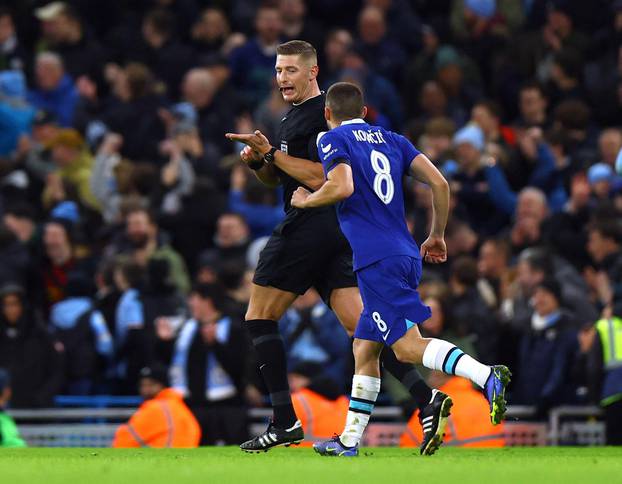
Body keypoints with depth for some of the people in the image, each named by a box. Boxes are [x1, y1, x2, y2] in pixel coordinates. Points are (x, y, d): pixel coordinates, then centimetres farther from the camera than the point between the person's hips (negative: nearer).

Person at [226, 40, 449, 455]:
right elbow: (276, 178, 28)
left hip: (312, 223, -10)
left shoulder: (322, 115, -11)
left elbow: (318, 177, -20)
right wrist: (258, 161, 7)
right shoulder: (295, 115, 21)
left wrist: (270, 152, -18)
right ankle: (426, 398, -11)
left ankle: (285, 422, -4)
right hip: (333, 230, 10)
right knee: (358, 325, 1)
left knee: (259, 316, -2)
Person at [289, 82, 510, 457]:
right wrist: (437, 236, 21)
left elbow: (342, 187, -17)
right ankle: (349, 441, 18)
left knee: (408, 346, -15)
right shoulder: (391, 140, 19)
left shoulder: (333, 140, 2)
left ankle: (486, 376, -35)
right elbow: (439, 183, 11)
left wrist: (306, 200, 2)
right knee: (365, 348, 15)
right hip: (406, 254, 8)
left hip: (377, 260, -8)